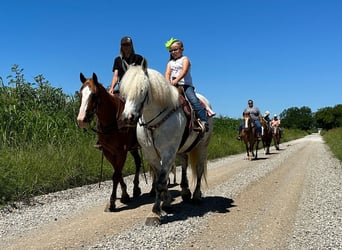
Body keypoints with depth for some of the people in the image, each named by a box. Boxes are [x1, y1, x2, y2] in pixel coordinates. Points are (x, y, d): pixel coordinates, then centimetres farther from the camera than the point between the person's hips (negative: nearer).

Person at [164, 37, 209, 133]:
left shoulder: (185, 59, 5)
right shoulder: (170, 62, 20)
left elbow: (184, 71, -13)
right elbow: (167, 73, 4)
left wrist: (176, 80, -29)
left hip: (185, 84, -5)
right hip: (172, 86, 5)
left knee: (193, 100, -24)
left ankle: (204, 122, -28)